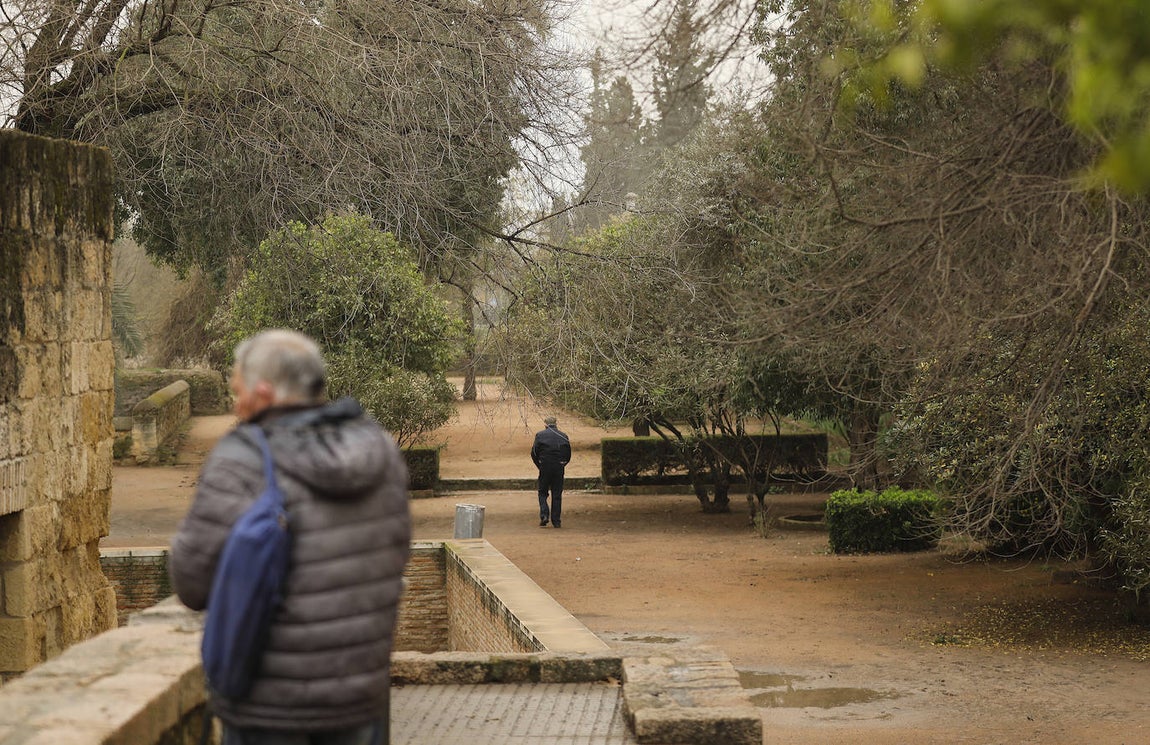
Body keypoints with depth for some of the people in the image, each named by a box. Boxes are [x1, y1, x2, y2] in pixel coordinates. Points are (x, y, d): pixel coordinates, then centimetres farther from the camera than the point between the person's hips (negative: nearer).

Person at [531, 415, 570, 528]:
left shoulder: (540, 435, -1)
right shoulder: (563, 436, 5)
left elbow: (534, 453, -3)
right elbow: (568, 455, 5)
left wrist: (539, 466, 9)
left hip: (545, 468, -2)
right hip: (559, 468, 2)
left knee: (542, 493, 12)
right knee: (557, 495, 8)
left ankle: (544, 515, -7)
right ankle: (556, 521, 7)